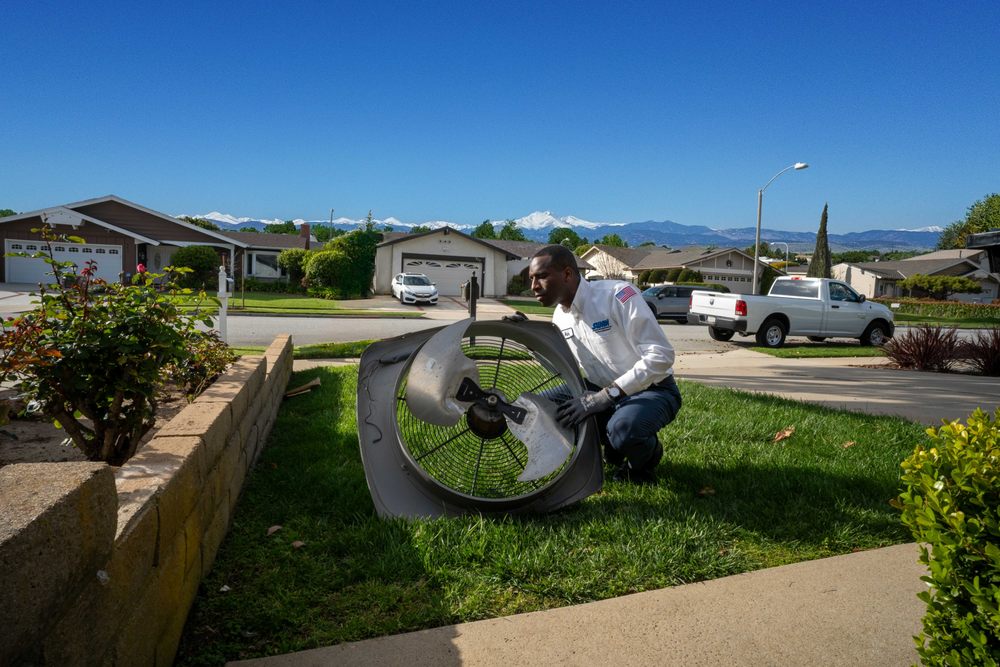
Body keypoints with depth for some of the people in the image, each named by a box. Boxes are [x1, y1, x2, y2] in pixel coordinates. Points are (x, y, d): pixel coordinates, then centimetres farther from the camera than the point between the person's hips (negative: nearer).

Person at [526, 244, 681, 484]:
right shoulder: (560, 317, 1)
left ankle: (647, 456, -1)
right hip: (600, 392, 7)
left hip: (651, 390, -7)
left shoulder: (617, 294, -23)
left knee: (622, 428, -39)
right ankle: (613, 445, 7)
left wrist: (604, 397, -31)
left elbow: (661, 355, -28)